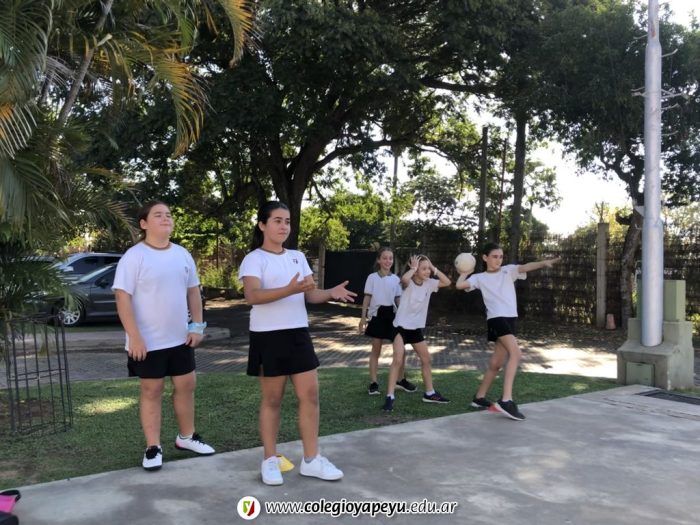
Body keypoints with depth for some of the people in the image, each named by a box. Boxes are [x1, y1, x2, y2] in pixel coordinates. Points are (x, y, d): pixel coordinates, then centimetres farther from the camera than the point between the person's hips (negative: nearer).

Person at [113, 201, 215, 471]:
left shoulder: (182, 254, 7)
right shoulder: (134, 256, -12)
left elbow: (193, 291, 13)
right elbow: (123, 297, -16)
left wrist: (197, 325, 5)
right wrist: (134, 337, -21)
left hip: (180, 338, 6)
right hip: (148, 341, -6)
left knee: (186, 385, 14)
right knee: (151, 391, 5)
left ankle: (186, 436, 32)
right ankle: (153, 448, 17)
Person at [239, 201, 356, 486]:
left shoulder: (298, 257, 12)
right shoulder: (254, 259, -8)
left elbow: (310, 294, 9)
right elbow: (252, 296, -24)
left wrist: (331, 293, -12)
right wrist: (289, 290, -37)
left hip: (298, 334, 6)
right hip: (269, 336, -5)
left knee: (310, 394, 5)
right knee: (272, 399, 5)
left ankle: (311, 459, 17)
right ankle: (270, 461, 20)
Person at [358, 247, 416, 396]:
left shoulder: (396, 279, 7)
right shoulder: (372, 277, -2)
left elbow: (398, 299, 10)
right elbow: (367, 298, -1)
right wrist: (363, 317, -6)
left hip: (392, 314, 3)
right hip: (377, 314, -3)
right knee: (376, 349, 3)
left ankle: (401, 380, 20)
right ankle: (373, 382, 8)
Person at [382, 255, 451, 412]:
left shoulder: (429, 283, 0)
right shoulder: (409, 283, -17)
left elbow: (447, 282, 0)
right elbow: (404, 279, -41)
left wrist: (434, 268, -6)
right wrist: (414, 268, -25)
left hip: (417, 328, 7)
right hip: (401, 326, -6)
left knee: (426, 359, 13)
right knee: (398, 359, -17)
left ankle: (430, 393, 29)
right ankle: (390, 396, -12)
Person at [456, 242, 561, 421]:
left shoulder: (509, 270, 13)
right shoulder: (480, 278, 8)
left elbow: (526, 267, -7)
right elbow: (459, 285, -4)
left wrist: (543, 263, -25)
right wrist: (466, 271, 12)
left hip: (510, 319, 5)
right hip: (496, 319, -5)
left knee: (496, 363, 10)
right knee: (515, 353, -24)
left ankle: (479, 398, 25)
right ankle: (506, 400, -27)